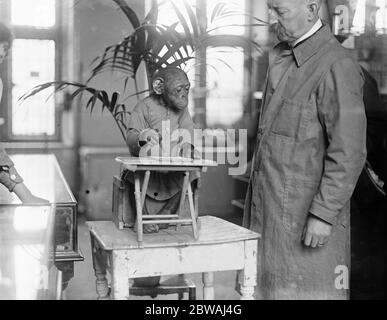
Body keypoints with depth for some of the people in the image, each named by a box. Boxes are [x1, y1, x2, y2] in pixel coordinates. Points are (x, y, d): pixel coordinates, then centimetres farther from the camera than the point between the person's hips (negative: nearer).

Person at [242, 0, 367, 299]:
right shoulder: (280, 55, 10)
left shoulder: (337, 67, -17)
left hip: (307, 213, -8)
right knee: (269, 287, 14)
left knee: (309, 290, 4)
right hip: (267, 206, 8)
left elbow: (349, 153, -19)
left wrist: (323, 215, -19)